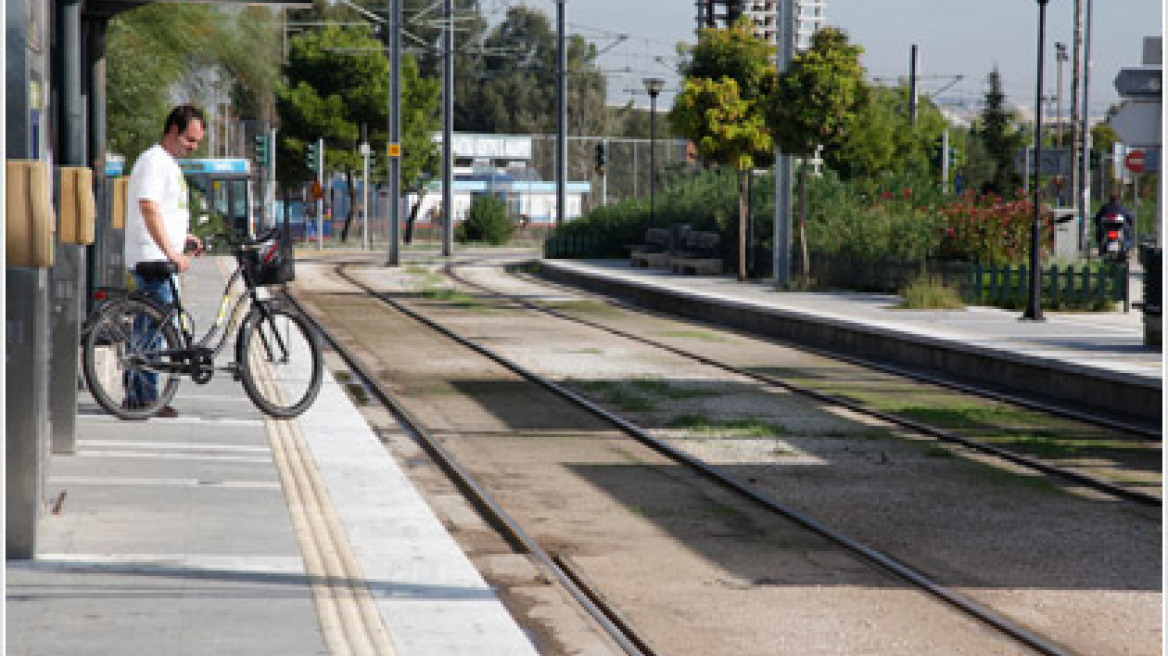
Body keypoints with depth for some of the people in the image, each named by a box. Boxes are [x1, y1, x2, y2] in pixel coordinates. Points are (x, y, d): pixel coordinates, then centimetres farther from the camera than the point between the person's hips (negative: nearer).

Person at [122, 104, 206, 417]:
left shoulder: (171, 163, 19)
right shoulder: (153, 161, -13)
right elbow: (149, 210, -24)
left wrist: (185, 238, 18)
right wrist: (172, 253, -28)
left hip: (164, 258, 10)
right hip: (151, 258, -10)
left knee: (148, 327, 11)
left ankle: (135, 395, 16)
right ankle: (146, 397, -6)